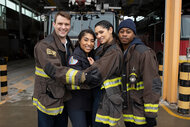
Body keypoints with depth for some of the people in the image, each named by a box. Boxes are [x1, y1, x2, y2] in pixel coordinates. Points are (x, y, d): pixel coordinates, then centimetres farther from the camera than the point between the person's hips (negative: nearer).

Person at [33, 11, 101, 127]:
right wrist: (83, 77, -36)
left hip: (64, 99, 8)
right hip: (48, 100, -7)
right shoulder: (44, 45, -17)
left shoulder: (70, 45, 11)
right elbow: (55, 70, -30)